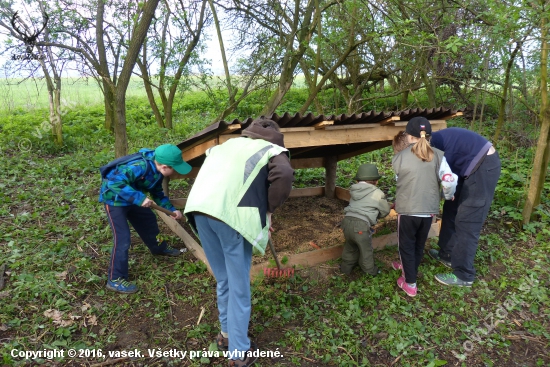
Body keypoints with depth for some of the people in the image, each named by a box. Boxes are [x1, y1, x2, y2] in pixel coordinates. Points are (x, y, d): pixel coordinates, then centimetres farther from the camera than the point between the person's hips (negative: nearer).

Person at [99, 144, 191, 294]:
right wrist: (139, 198, -44)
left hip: (132, 199, 9)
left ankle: (158, 247, 49)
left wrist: (171, 209, -2)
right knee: (122, 238, -11)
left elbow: (158, 194, 8)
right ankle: (115, 280, 1)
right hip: (114, 199, -9)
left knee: (149, 219, 22)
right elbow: (115, 182, -42)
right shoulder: (140, 167, -36)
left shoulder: (156, 171, -6)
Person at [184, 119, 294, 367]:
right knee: (239, 285, 9)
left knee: (223, 279, 22)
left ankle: (227, 333, 39)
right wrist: (269, 209, 4)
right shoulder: (273, 150, 11)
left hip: (199, 210, 6)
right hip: (233, 216, -6)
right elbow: (284, 176, -10)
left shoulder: (229, 143, 30)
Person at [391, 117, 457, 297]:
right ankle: (409, 267, 45)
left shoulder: (399, 157, -9)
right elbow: (449, 181, -11)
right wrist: (448, 195, 10)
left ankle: (410, 283, 19)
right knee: (419, 245, 23)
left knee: (406, 245, 14)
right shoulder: (438, 156, -5)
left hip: (407, 209, -3)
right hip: (429, 210, 3)